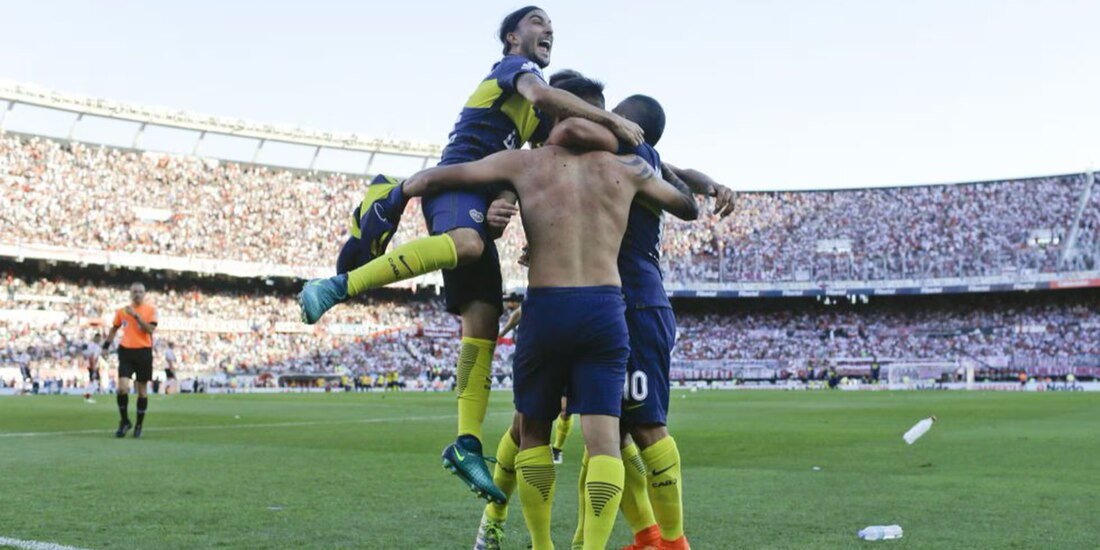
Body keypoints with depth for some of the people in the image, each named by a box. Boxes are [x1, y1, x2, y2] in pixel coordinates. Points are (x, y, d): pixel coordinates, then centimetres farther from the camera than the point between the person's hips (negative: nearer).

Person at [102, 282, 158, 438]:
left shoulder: (150, 310, -1)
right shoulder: (122, 311, 7)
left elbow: (150, 330, -15)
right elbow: (114, 329, 21)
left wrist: (136, 315, -19)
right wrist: (106, 345, 15)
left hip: (144, 352, -1)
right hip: (126, 351, 1)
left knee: (142, 390, 5)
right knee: (122, 388, -13)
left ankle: (139, 425, 19)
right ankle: (124, 421, 6)